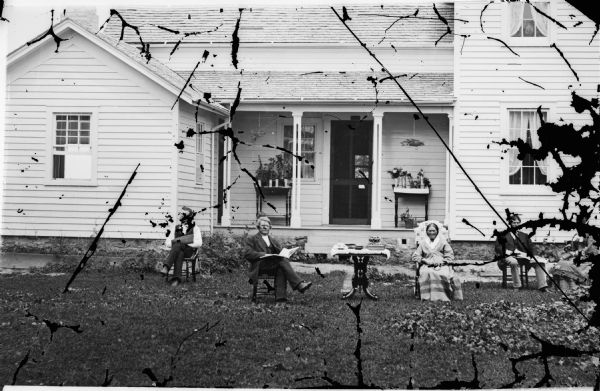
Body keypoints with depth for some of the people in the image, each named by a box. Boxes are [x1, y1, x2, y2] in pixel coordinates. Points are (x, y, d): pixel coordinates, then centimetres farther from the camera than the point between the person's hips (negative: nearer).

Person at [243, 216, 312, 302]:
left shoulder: (273, 240, 31)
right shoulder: (252, 239, 15)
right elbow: (247, 253, 0)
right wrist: (261, 254, -14)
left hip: (274, 263, 4)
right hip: (259, 265, -4)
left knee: (280, 269, -34)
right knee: (282, 261, -30)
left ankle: (280, 296, -45)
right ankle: (299, 284, -39)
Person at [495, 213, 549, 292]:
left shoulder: (524, 236, 25)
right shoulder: (503, 235, 14)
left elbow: (532, 249, 16)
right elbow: (498, 249, 2)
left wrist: (525, 254, -7)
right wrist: (508, 252, -16)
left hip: (523, 257, 4)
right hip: (508, 257, -4)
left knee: (541, 261, -19)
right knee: (513, 262, -41)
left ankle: (542, 287, -22)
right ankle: (516, 286, -30)